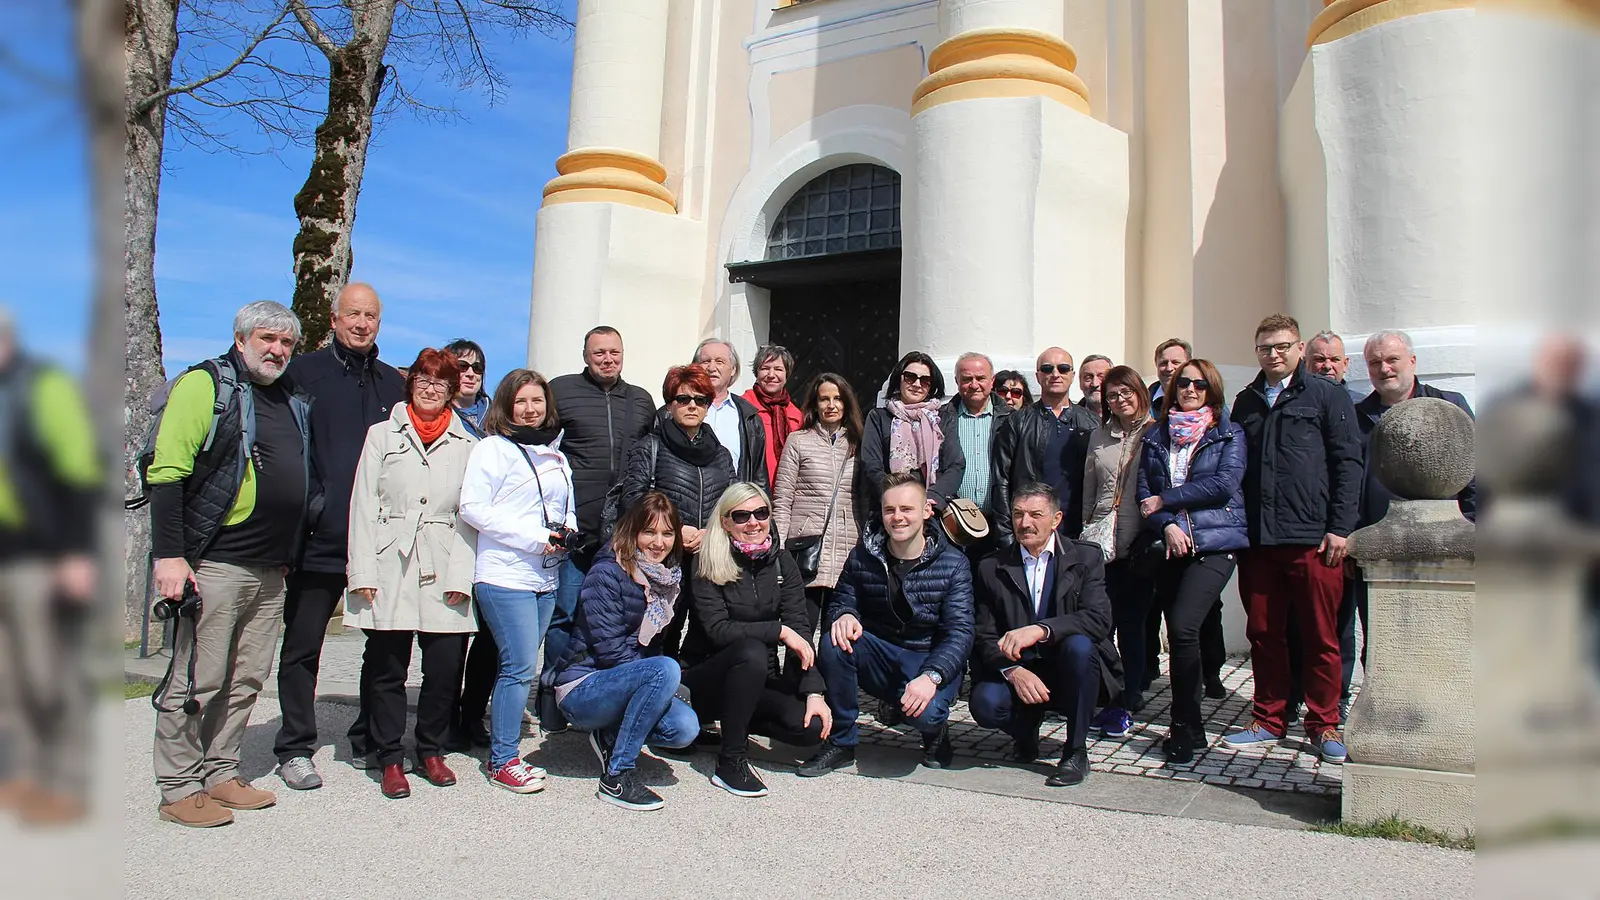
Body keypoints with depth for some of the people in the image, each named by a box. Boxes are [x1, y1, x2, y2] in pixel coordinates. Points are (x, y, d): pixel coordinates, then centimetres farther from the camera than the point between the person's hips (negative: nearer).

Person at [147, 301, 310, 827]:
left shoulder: (293, 402, 17)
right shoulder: (206, 384, -5)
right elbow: (167, 472, -12)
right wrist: (169, 555, -18)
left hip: (271, 571, 7)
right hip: (213, 565, -7)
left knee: (246, 680, 12)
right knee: (198, 680, -1)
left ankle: (221, 774, 23)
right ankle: (179, 789, 10)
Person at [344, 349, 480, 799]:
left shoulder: (466, 445, 11)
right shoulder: (382, 435, 10)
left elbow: (470, 515, 6)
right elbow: (363, 505, 5)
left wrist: (461, 576, -3)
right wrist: (363, 572, -4)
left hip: (445, 572, 1)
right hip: (391, 567, -1)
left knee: (445, 666, 1)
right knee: (387, 666, 2)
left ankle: (432, 750, 20)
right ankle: (389, 758, 15)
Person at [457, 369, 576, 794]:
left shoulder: (556, 456, 19)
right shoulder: (492, 449, -3)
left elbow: (567, 509, 28)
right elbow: (473, 508, -12)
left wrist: (567, 532, 4)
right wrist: (533, 537, -16)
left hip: (547, 577, 7)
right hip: (506, 576, -7)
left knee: (520, 669, 10)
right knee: (520, 668, -9)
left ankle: (504, 750, 20)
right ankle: (503, 762, 2)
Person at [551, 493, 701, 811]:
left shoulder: (669, 576, 6)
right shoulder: (607, 573, -16)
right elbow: (609, 649, -19)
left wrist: (664, 687, -4)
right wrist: (661, 679, -18)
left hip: (622, 683, 7)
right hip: (582, 688, -7)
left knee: (685, 728, -20)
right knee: (664, 669, -32)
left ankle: (609, 736, 8)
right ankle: (616, 776, -22)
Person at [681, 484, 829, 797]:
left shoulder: (782, 562, 1)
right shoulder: (709, 566, -10)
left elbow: (800, 629, -7)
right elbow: (717, 629, -21)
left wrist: (813, 692, -18)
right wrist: (779, 630, -24)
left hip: (760, 681, 4)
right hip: (704, 677, -4)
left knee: (812, 727, -21)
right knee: (751, 650, -35)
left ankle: (736, 721, 9)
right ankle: (730, 762, -20)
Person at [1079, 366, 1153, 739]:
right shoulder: (1099, 436, 14)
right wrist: (1084, 531, 14)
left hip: (1139, 543, -4)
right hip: (1100, 542, 4)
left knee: (1131, 623, 3)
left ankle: (1126, 703, 13)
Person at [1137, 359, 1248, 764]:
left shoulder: (1229, 434, 7)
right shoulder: (1156, 436, 15)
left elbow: (1225, 482, -8)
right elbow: (1145, 491, 8)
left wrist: (1165, 500, -8)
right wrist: (1167, 525, -10)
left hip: (1214, 544, -4)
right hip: (1170, 546, 4)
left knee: (1184, 628, -18)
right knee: (1178, 633, 4)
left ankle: (1184, 728, -6)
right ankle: (1192, 728, 17)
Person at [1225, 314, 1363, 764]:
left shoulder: (1328, 396, 3)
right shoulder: (1246, 402, 15)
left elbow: (1348, 464, -1)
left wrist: (1340, 528, -8)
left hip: (1314, 539, -4)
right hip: (1258, 540, 4)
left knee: (1321, 637, 4)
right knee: (1263, 634, 9)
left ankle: (1324, 724, 17)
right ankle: (1269, 719, 20)